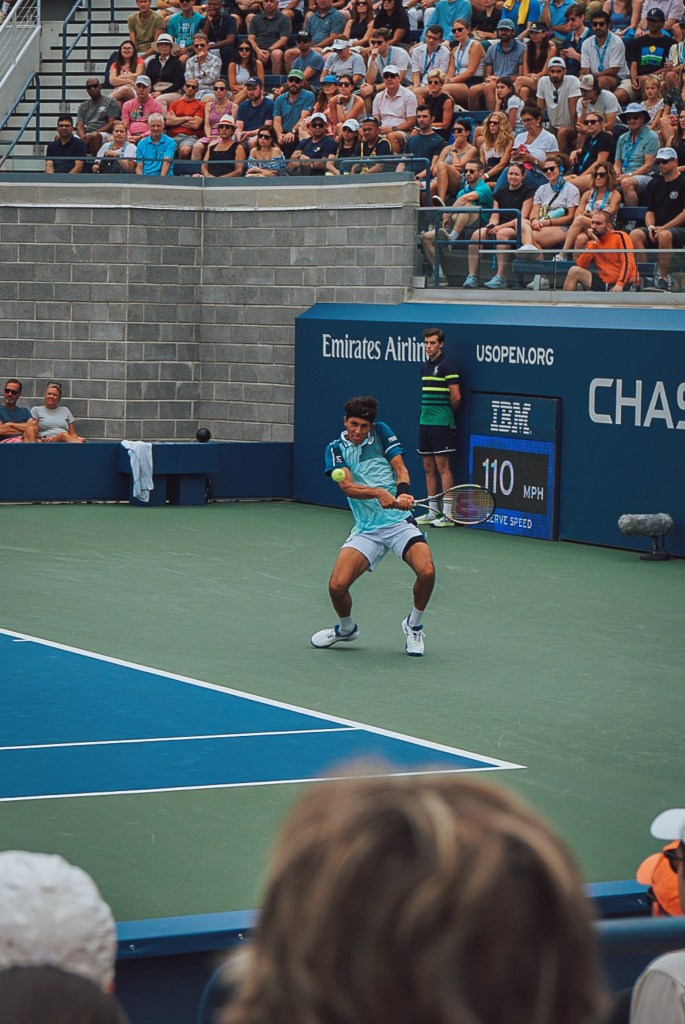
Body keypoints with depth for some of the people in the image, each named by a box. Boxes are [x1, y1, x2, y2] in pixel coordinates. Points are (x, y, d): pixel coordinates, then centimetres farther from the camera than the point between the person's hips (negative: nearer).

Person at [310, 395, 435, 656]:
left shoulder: (381, 432, 6)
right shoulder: (336, 449, 4)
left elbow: (400, 468, 0)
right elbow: (347, 486, -12)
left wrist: (403, 492, -22)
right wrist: (378, 493, -30)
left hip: (399, 520, -1)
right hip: (366, 530, 1)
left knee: (427, 571, -26)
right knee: (336, 586, -16)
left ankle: (413, 625, 4)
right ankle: (346, 628, 19)